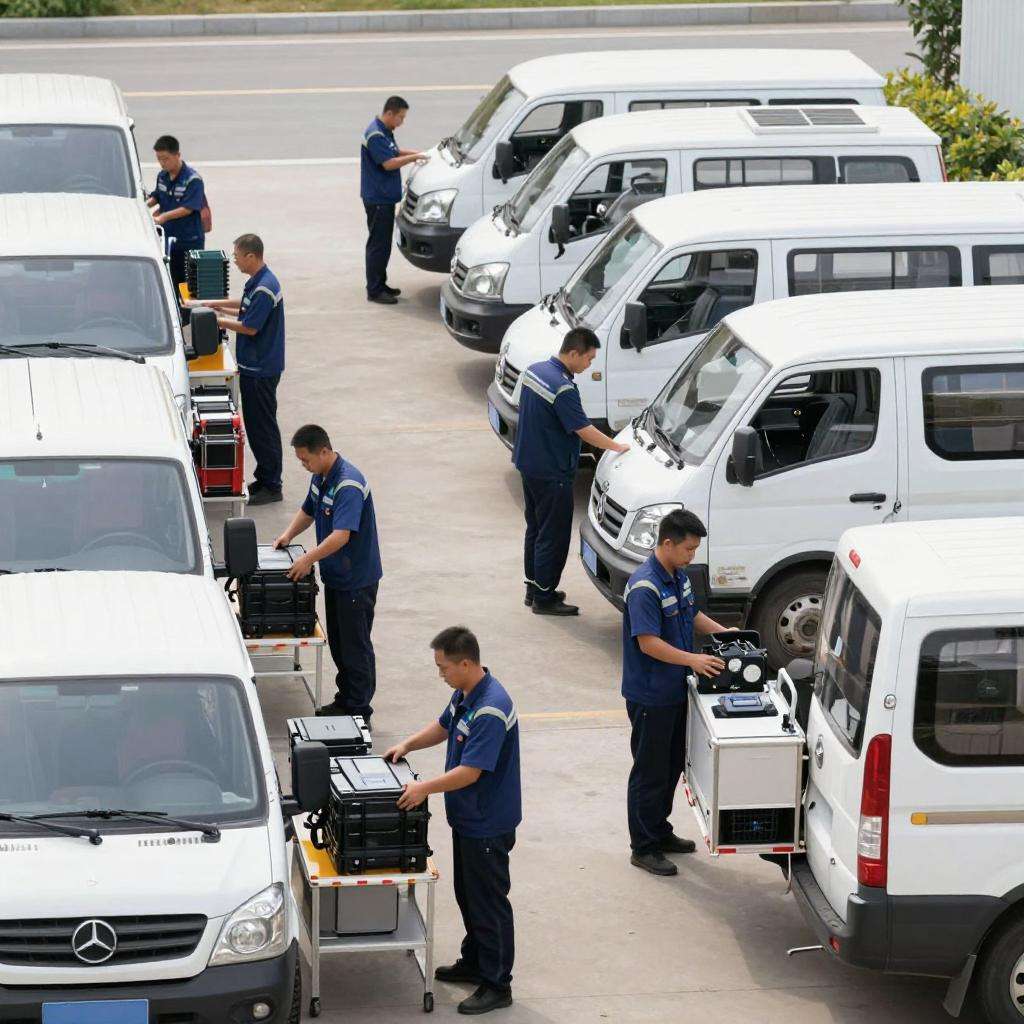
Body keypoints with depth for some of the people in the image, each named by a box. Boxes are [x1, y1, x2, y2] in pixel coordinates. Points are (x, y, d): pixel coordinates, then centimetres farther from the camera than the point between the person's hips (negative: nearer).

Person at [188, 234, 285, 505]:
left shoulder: (264, 288, -24)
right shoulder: (256, 281, 7)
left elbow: (250, 328, -22)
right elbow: (244, 305, 23)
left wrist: (216, 320, -11)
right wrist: (208, 304, 18)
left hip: (261, 370, -10)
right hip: (253, 365, 10)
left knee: (263, 425, -1)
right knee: (254, 423, 17)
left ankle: (271, 486, 6)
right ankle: (264, 478, 26)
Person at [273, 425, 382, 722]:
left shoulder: (348, 484, -27)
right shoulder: (320, 477, 4)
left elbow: (341, 535, -34)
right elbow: (308, 511, 21)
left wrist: (309, 558, -35)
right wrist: (288, 535, 4)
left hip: (357, 580, -9)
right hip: (334, 575, 9)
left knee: (356, 645, 0)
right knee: (338, 642, 17)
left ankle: (360, 711, 8)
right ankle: (345, 700, 29)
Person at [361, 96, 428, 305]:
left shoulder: (385, 132, 13)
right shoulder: (375, 135, -20)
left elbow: (392, 152, 26)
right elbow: (388, 163, -24)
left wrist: (412, 153, 12)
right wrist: (413, 158, -17)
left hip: (386, 197, 11)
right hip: (377, 199, -11)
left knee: (383, 243, 16)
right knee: (378, 244, -7)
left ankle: (380, 285, 23)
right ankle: (374, 290, -4)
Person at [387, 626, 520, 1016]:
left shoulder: (491, 709, -30)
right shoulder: (465, 694, 2)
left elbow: (470, 772, -31)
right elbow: (444, 727, 21)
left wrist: (425, 788, -30)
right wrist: (407, 745, 7)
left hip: (488, 824, -10)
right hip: (466, 818, 10)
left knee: (489, 901, 0)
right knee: (467, 894, 21)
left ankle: (497, 984, 9)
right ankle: (474, 962, 36)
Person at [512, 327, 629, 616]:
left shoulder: (534, 371, 5)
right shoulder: (563, 388, -25)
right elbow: (584, 430, -25)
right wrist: (618, 447, -16)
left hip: (528, 463, 10)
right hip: (552, 472, -10)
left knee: (536, 528, 19)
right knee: (553, 535, 0)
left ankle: (534, 588, 28)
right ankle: (544, 597, 4)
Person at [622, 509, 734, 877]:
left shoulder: (679, 576, 6)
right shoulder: (645, 587, -25)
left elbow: (691, 613, 22)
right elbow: (649, 643, -29)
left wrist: (722, 632, 8)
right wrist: (692, 660, -34)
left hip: (675, 691, 9)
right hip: (649, 695, -9)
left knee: (672, 765, 20)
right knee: (650, 771, 1)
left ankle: (660, 832, 34)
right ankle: (643, 848, 11)